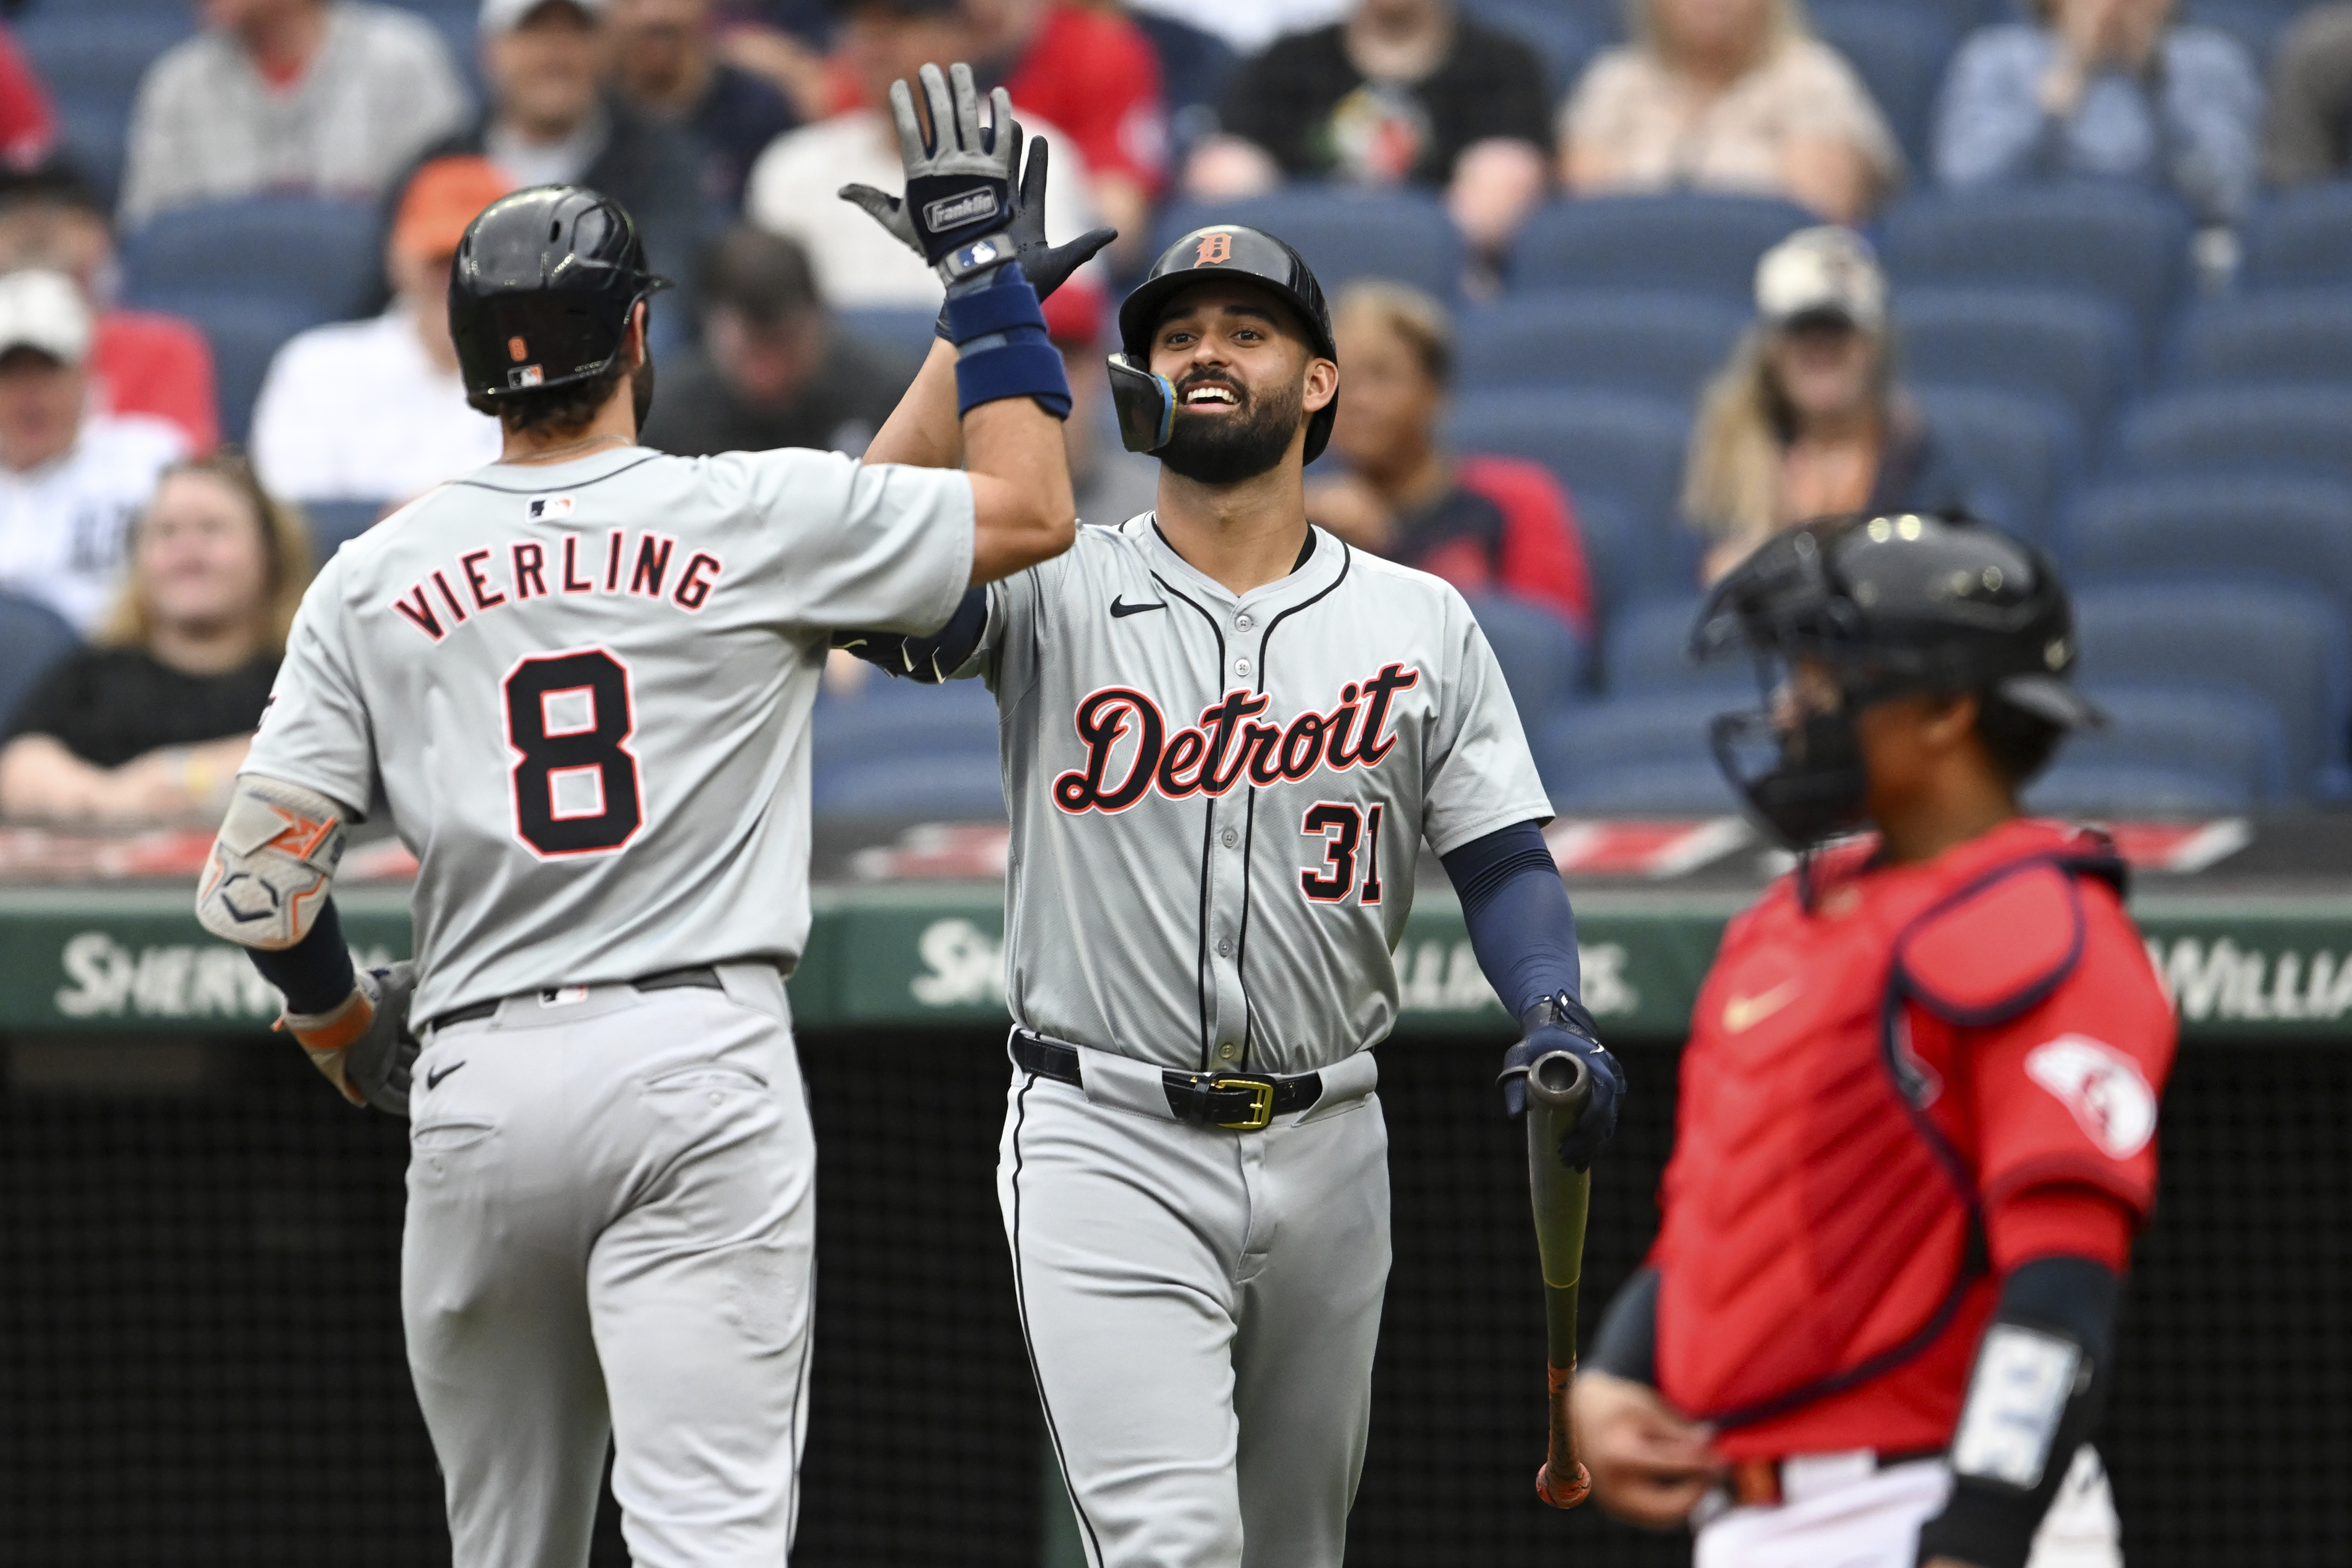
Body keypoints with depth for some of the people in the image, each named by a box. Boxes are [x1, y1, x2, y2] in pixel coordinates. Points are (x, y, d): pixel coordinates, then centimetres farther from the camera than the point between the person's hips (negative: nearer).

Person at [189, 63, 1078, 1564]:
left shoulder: (374, 578, 7)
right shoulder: (754, 517, 0)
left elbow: (256, 887, 3)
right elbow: (1032, 508, 10)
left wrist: (342, 1022, 23)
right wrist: (981, 255, 18)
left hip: (476, 1089, 3)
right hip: (701, 1067, -3)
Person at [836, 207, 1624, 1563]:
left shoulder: (1421, 626, 7)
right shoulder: (1054, 597, 0)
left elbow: (1503, 858, 6)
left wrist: (1556, 1021, -15)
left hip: (1326, 1147, 3)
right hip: (1107, 1146, -3)